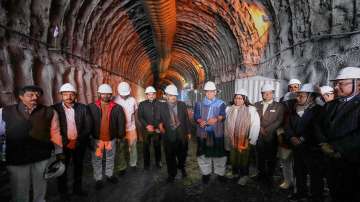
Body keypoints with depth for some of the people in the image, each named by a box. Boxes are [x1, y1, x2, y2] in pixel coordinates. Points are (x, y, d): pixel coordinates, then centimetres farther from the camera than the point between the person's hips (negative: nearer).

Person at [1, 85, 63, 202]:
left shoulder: (49, 112, 0)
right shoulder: (5, 112, 2)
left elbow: (55, 133, 0)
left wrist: (59, 153, -1)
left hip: (42, 158, 0)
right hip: (16, 159, 0)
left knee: (40, 190, 16)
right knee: (20, 191, 13)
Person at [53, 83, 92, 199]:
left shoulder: (83, 108, -5)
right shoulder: (55, 109, -9)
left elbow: (88, 127, -6)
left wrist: (76, 141, -13)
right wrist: (66, 142, -13)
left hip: (80, 144, 2)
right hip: (63, 144, -2)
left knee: (78, 167, 17)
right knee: (62, 168, 12)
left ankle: (77, 188, 36)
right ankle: (63, 192, 32)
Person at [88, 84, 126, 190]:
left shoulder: (117, 108, -7)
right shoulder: (92, 107, -9)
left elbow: (121, 122, -1)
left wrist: (120, 136, 0)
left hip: (111, 138, 1)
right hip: (97, 138, -1)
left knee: (110, 158, 19)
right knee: (97, 160, 11)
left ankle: (109, 174, 40)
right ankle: (98, 179, 29)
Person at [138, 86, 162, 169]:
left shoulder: (159, 104, 1)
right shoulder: (142, 104, 2)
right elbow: (140, 117, -2)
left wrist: (159, 127, -7)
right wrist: (147, 126, -14)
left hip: (157, 129, 0)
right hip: (146, 130, 0)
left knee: (157, 146, 9)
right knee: (146, 147, 8)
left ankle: (158, 162, 28)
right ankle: (146, 163, 24)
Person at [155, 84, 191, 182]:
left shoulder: (182, 105, 0)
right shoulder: (161, 106, -5)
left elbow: (186, 119, 3)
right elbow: (157, 119, -1)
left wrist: (188, 132, 5)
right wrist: (160, 124, -23)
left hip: (182, 135, 2)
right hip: (169, 136, -1)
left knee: (182, 154, 19)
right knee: (170, 156, 11)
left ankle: (181, 167, 50)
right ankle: (172, 174, 34)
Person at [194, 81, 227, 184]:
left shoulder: (220, 103, 8)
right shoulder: (199, 103, 11)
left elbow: (223, 115, -6)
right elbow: (196, 116, 1)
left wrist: (216, 119, -26)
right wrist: (200, 121, -21)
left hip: (217, 133, -1)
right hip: (202, 132, 1)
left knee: (219, 153, 4)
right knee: (203, 153, 8)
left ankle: (220, 173, 22)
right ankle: (206, 173, 24)